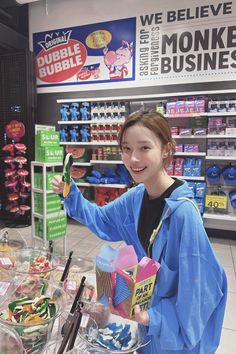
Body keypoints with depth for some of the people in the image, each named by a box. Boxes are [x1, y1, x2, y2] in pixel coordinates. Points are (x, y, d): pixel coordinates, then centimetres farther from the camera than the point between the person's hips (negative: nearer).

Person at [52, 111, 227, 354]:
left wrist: (158, 317, -23)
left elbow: (196, 281, -26)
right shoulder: (136, 197, -11)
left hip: (176, 322, -6)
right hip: (148, 306, 6)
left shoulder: (183, 211, -33)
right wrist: (71, 195, -8)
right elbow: (102, 220, 4)